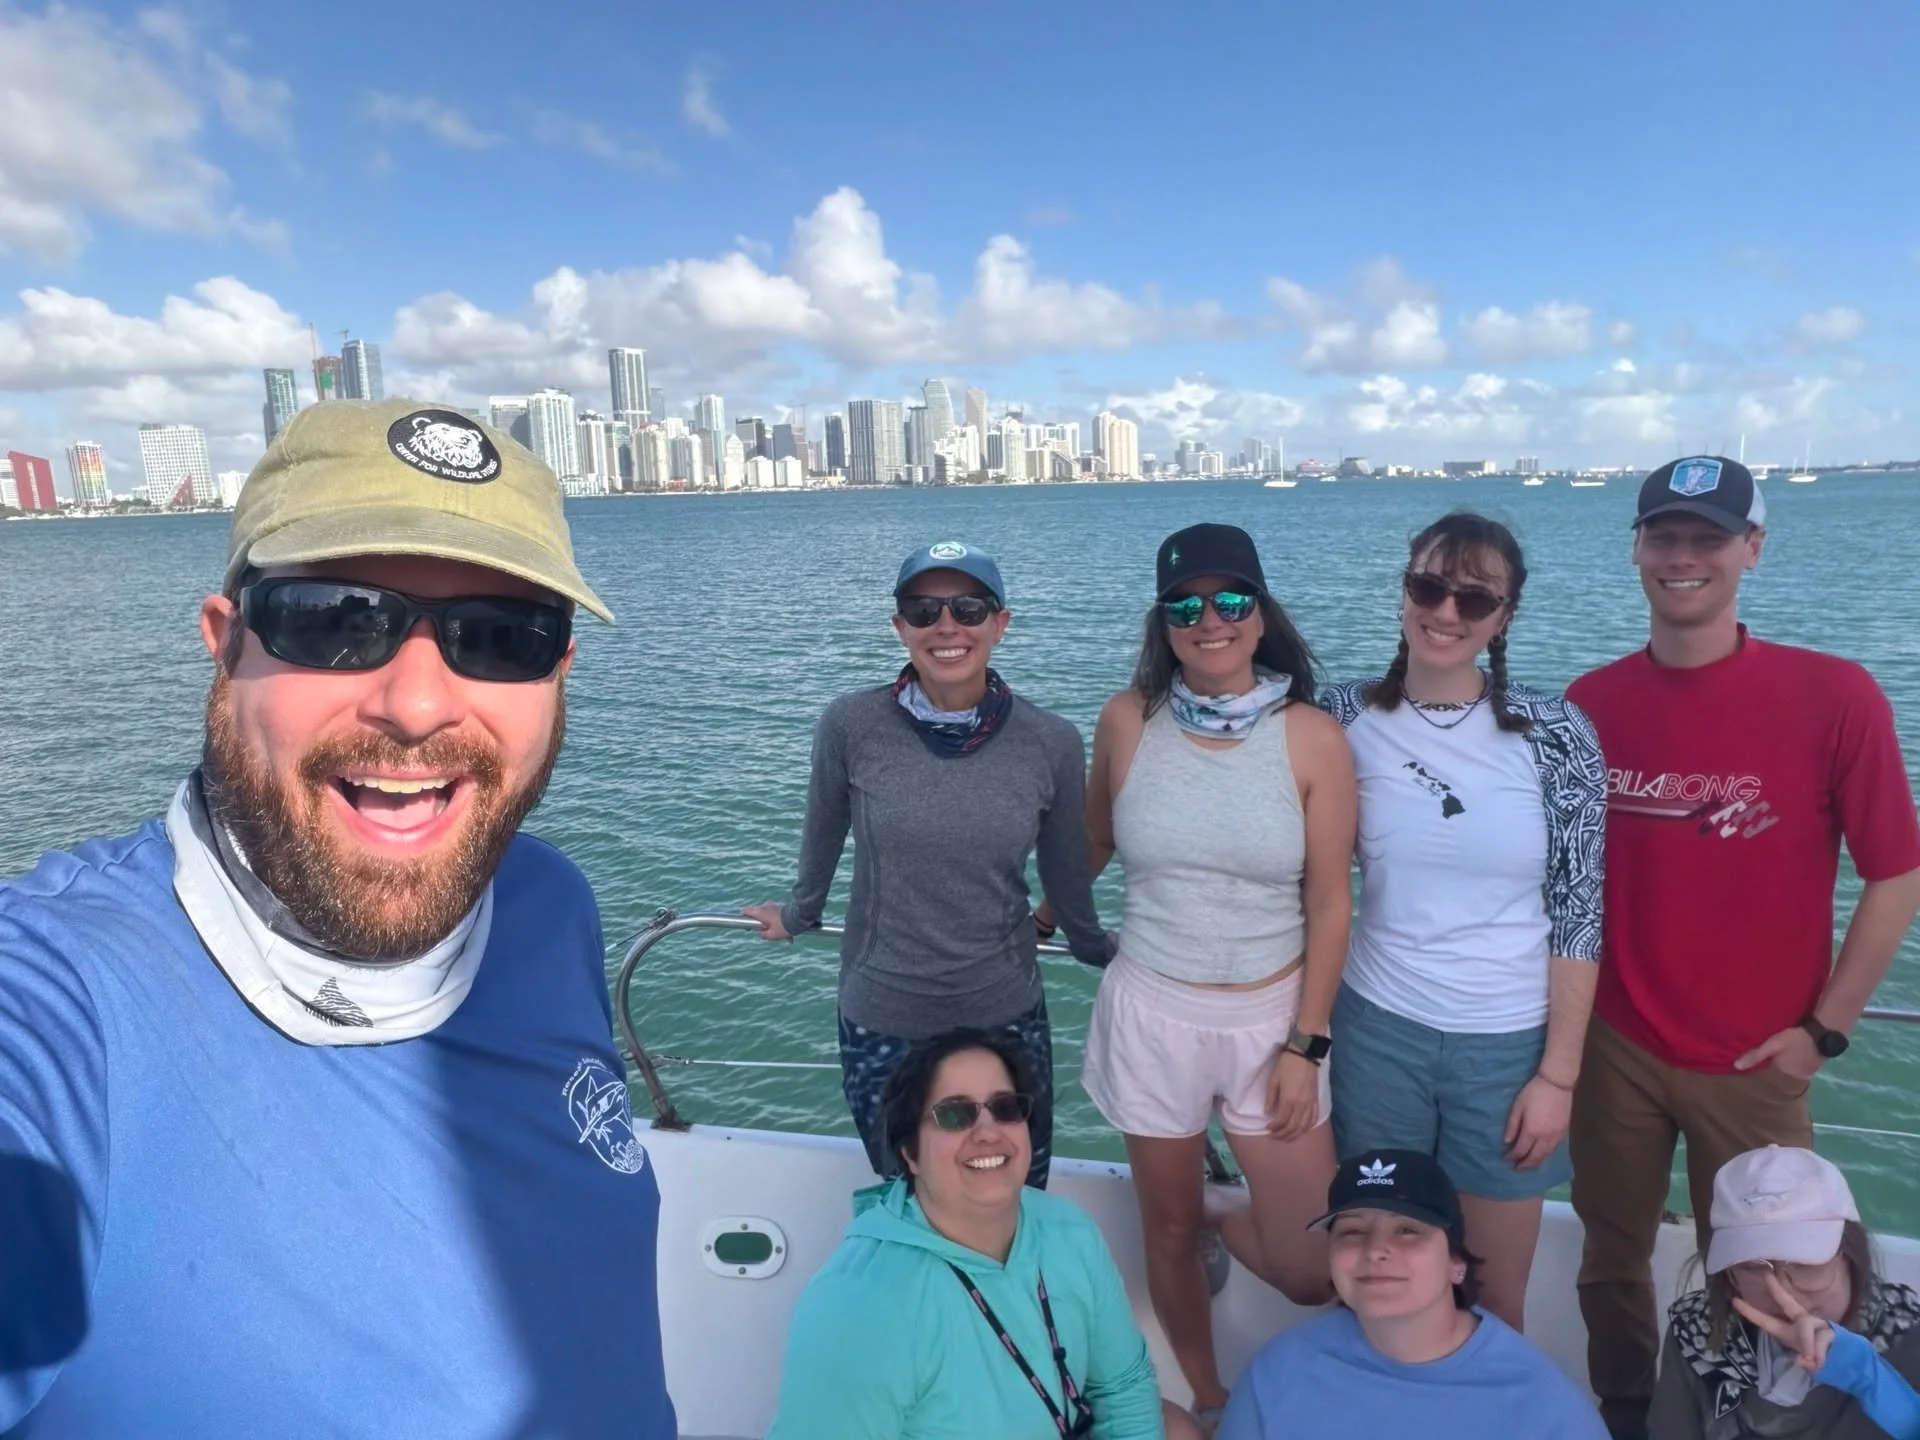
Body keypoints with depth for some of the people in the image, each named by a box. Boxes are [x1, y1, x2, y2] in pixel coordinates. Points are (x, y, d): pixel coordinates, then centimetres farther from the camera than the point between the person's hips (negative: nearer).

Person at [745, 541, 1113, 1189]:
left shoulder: (1052, 743, -10)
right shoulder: (851, 726, -13)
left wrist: (1095, 947, 19)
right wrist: (798, 916, 19)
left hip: (1007, 1019, 1)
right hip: (879, 1025, 0)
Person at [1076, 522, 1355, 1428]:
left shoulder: (1312, 738, -10)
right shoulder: (1127, 721, -6)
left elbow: (1329, 905, -6)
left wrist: (1305, 1045, -6)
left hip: (1273, 1015, 0)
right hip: (1153, 1013, 1)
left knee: (1310, 1270, 4)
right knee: (1168, 1232, 15)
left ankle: (1228, 1223, 38)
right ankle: (1205, 1400, 43)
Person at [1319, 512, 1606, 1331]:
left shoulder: (1556, 734, -9)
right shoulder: (1347, 720, -6)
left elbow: (1579, 914, -5)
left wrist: (1559, 1073, -5)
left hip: (1509, 1043, 0)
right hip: (1378, 1032, 1)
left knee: (1496, 1297, 13)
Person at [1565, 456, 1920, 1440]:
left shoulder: (1833, 696, -12)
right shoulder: (1589, 703, -4)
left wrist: (1824, 1028, -6)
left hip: (1755, 1061, -2)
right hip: (1611, 1047, 3)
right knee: (1612, 1260, 18)